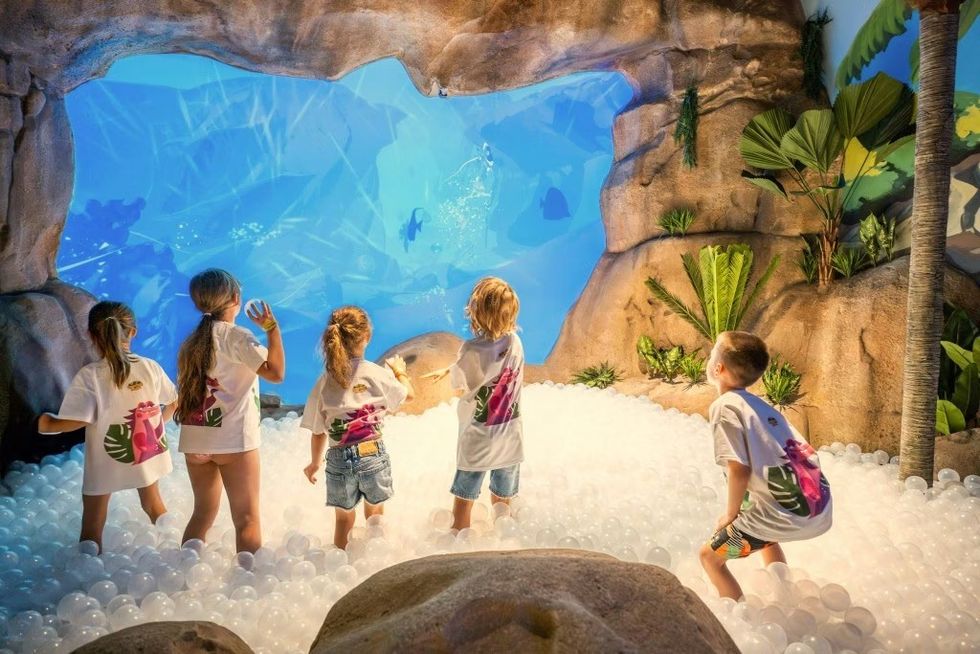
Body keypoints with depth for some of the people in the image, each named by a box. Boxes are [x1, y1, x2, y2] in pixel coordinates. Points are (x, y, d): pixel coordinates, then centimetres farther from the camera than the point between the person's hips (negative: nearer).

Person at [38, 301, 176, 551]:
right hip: (148, 453, 4)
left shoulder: (89, 375, -19)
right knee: (153, 503, 28)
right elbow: (173, 402, 4)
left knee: (92, 524, 10)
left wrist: (48, 424, -5)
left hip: (106, 461, -4)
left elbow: (78, 420, -24)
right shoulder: (151, 367, -7)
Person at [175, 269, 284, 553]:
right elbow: (275, 372, -18)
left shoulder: (192, 341, 11)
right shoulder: (236, 336, -9)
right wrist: (272, 329, -11)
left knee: (203, 512, 18)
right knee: (247, 518, -1)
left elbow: (184, 393, 12)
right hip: (233, 439, -7)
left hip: (195, 440, 7)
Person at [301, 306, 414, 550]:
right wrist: (399, 370, 27)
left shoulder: (324, 382, -8)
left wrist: (314, 463, 15)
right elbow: (410, 393, 8)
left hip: (340, 460, 0)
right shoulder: (377, 374, -11)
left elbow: (318, 432, -2)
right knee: (375, 515, 23)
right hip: (374, 455, 0)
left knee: (344, 520, 20)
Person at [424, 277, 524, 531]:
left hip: (477, 441, -4)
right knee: (502, 503, 20)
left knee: (463, 501, 15)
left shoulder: (472, 350, -25)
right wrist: (447, 370, 12)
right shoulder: (515, 343, -9)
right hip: (510, 440, 4)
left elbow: (460, 388, -8)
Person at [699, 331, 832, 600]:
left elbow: (739, 470, -16)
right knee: (766, 535, 38)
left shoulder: (724, 406, -9)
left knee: (710, 555, 8)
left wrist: (731, 515, 2)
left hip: (788, 512, -8)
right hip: (821, 506, 8)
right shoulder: (758, 404, 15)